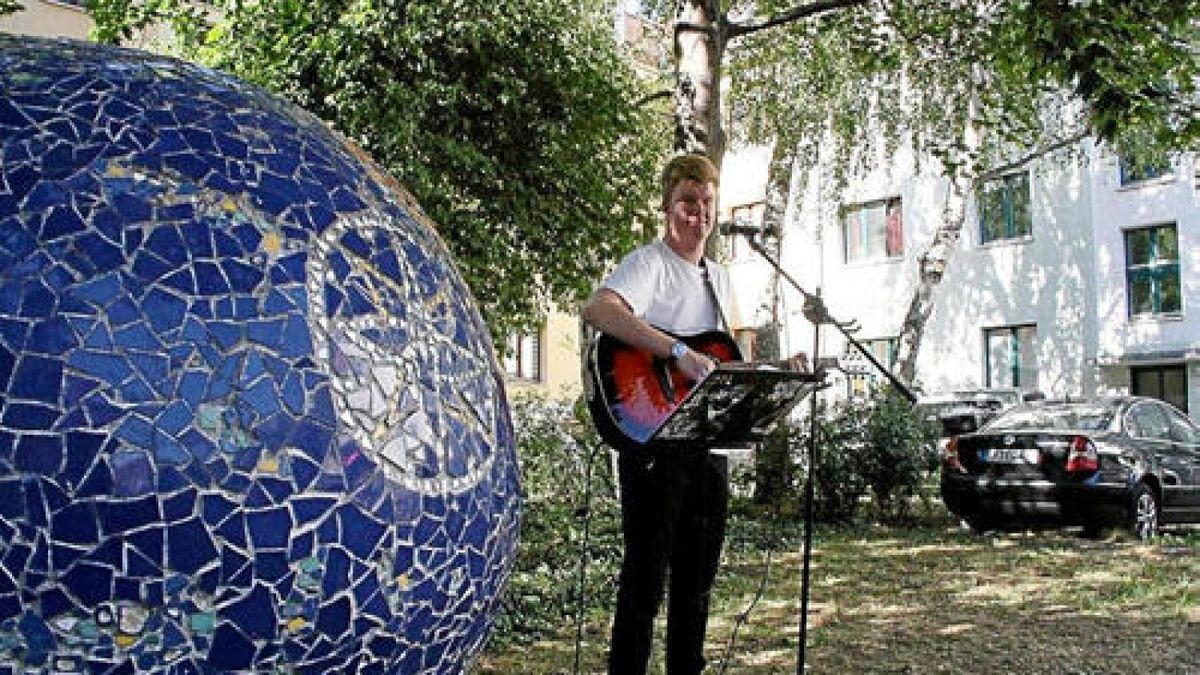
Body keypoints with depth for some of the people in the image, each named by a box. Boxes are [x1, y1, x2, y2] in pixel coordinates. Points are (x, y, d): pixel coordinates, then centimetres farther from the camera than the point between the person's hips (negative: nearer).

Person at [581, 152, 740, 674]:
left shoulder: (720, 277, 18)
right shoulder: (649, 263, -8)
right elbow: (597, 310, -30)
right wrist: (679, 352, -34)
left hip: (708, 440, 8)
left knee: (698, 572, 16)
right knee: (647, 572, -4)